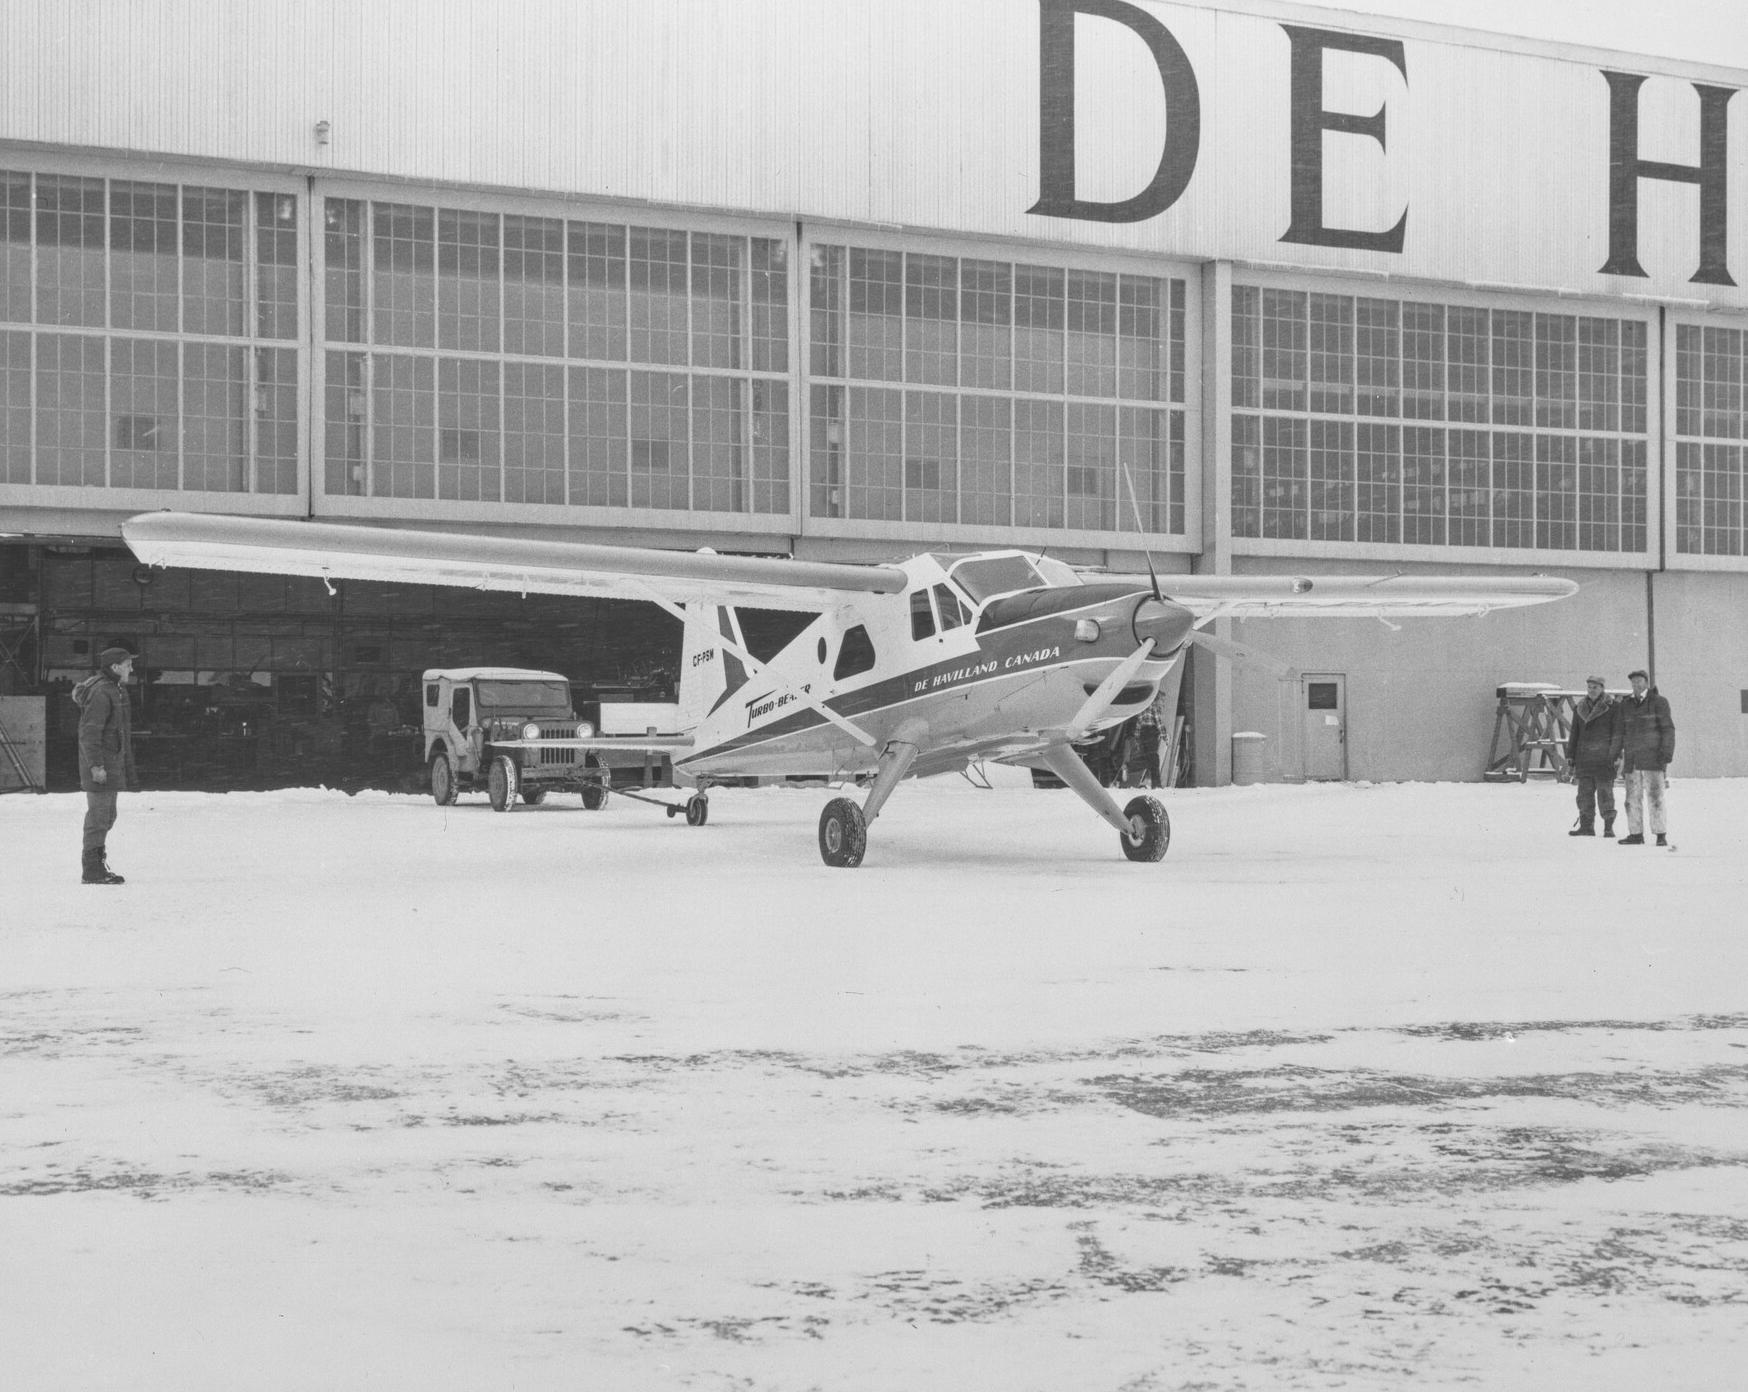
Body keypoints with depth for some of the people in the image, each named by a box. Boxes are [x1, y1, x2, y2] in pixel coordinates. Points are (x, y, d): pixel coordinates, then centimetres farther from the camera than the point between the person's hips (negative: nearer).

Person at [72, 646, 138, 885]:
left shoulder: (116, 690, 15)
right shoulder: (100, 693, -18)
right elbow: (89, 732, -22)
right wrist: (96, 766, -25)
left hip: (113, 764, 11)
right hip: (101, 765, -11)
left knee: (106, 816, 15)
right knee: (99, 816, -7)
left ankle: (99, 866, 23)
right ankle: (93, 871, -4)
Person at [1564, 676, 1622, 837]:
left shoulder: (1612, 707, -1)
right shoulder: (1580, 708, 13)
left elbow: (1617, 733, -4)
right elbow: (1574, 734, 17)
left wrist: (1616, 755, -12)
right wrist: (1570, 756, 12)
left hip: (1604, 757, -5)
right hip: (1584, 759, 5)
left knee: (1605, 792, -3)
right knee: (1585, 792, 5)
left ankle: (1608, 827, 2)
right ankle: (1586, 825, 10)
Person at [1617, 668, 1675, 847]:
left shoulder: (1658, 703, -1)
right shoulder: (1626, 705, 14)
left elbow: (1668, 730, -4)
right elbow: (1621, 731, 18)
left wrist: (1666, 756, -11)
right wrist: (1619, 755, 11)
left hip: (1652, 758, -5)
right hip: (1632, 761, 5)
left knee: (1655, 798, -8)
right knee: (1633, 799, 6)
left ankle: (1661, 835, -4)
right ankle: (1636, 834, 12)